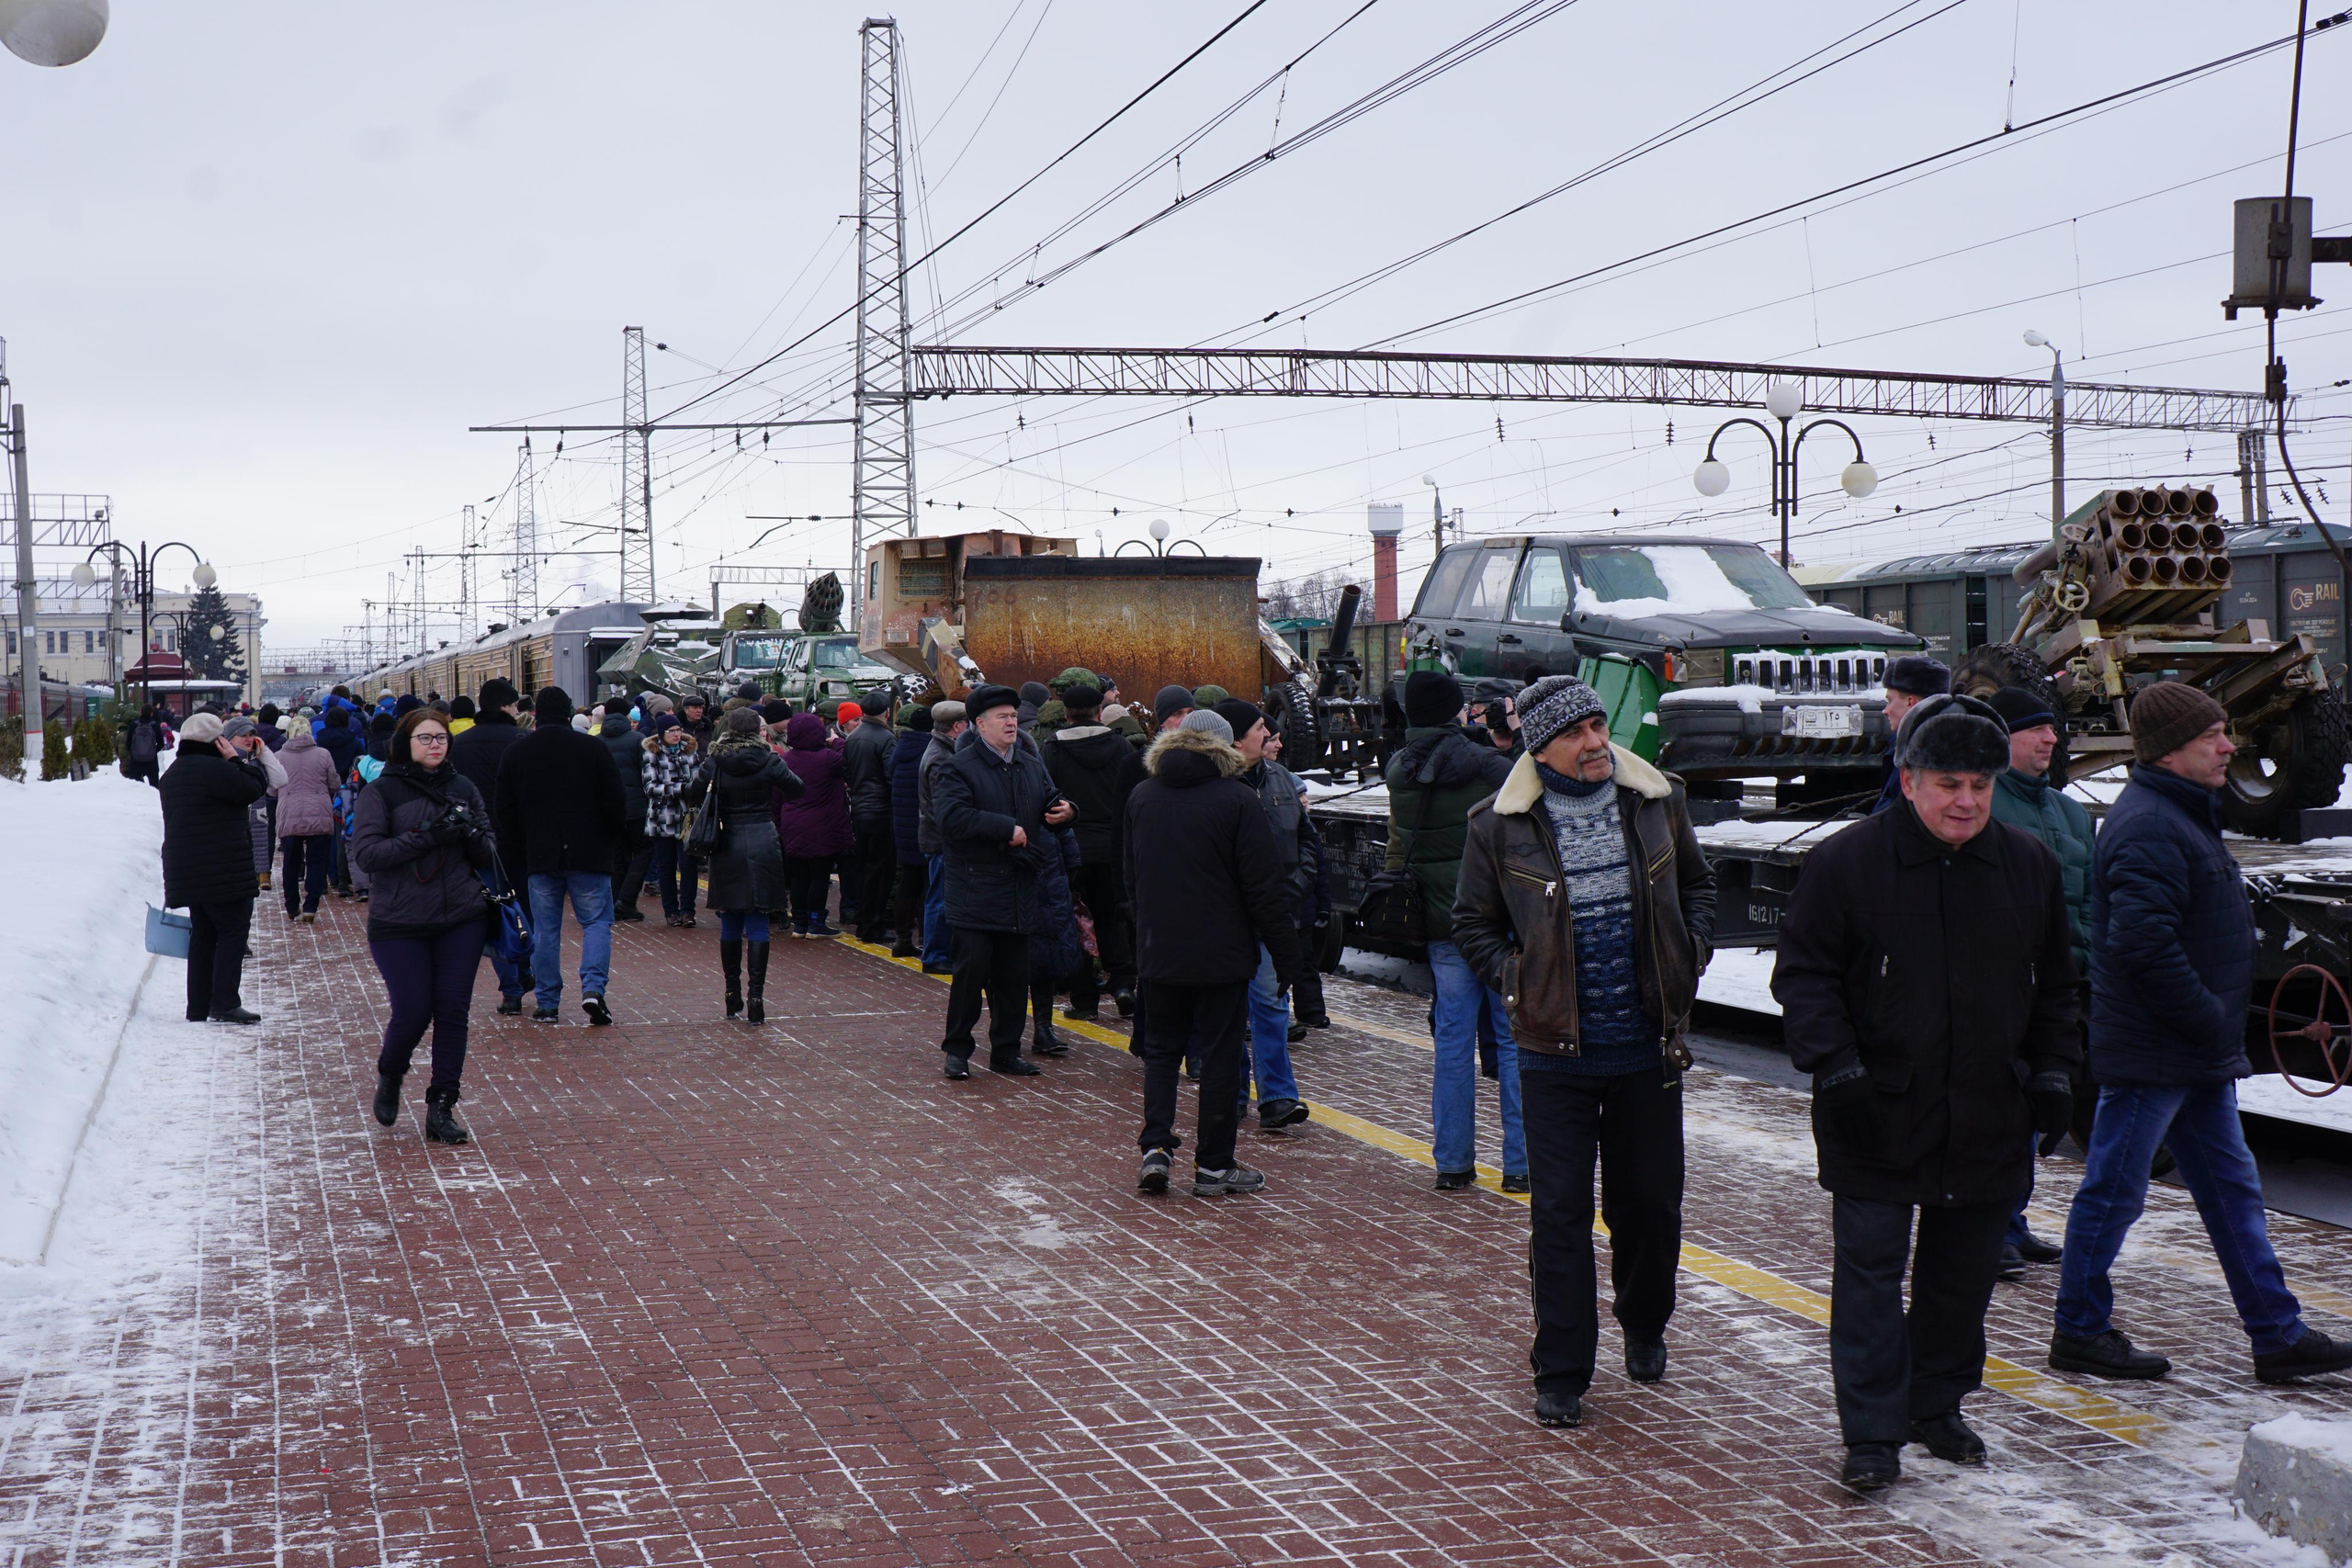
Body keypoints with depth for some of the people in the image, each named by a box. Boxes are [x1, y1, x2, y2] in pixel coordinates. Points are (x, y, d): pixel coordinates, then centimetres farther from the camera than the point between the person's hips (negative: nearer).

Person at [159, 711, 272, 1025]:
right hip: (222, 870, -9)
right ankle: (225, 1003, -11)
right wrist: (240, 760, -1)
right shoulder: (214, 769, -15)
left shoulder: (171, 773, 17)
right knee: (232, 930, -4)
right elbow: (252, 788, -13)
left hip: (187, 873, 9)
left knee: (202, 934, 13)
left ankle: (198, 1007, 15)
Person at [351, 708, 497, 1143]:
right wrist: (426, 837, -22)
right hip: (399, 923, -3)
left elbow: (488, 854, 11)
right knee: (412, 1013, -3)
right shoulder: (382, 792, -3)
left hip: (461, 919, 3)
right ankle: (389, 1076, 29)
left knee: (453, 1012, 0)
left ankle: (441, 1108, 9)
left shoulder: (463, 788, 8)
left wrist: (473, 835, -12)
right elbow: (366, 851, -13)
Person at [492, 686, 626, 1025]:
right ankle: (593, 987, -15)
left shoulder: (516, 753, 4)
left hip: (539, 857, 2)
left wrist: (520, 850, 17)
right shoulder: (592, 747, -4)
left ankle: (547, 1003, 9)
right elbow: (614, 801, -3)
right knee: (597, 922, 4)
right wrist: (610, 838, 12)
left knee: (545, 930, 8)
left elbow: (505, 810, 8)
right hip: (588, 855, -2)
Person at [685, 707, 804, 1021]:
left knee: (730, 922, 12)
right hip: (762, 841, -2)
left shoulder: (714, 762, -3)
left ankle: (732, 994, 17)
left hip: (727, 844, 2)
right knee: (758, 922, -1)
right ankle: (756, 995, -8)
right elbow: (796, 789, 2)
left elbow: (692, 796, 4)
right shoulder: (768, 760, -6)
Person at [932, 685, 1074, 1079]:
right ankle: (957, 1050, 7)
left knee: (1013, 976, 10)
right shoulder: (958, 768, -9)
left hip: (1019, 892, 6)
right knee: (971, 970, -6)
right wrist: (1007, 829, -21)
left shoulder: (1031, 766, 13)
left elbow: (1049, 803, 24)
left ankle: (1006, 1050, 19)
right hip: (974, 891, -6)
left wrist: (1064, 810, 0)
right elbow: (953, 818, -23)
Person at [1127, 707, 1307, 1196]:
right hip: (1223, 954, -4)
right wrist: (1286, 953, -6)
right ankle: (1214, 1165, 8)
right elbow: (1264, 886, -11)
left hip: (1157, 952, 4)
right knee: (1221, 1055, 4)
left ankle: (1155, 1147, 1)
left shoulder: (1141, 797, 5)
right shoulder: (1237, 799, -11)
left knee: (1160, 1049, 14)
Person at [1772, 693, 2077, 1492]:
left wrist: (2052, 1074, 10)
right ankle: (1872, 1434, 5)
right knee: (1870, 1274, -2)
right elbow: (1803, 973, -4)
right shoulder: (1845, 863, -7)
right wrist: (1836, 1067, -14)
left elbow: (2055, 984, 16)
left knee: (1963, 1274, 13)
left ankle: (1937, 1407, 30)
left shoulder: (2030, 864, 6)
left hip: (1989, 1119, 4)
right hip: (1876, 1119, -4)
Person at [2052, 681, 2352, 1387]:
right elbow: (2142, 942, -29)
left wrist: (2220, 1026, 16)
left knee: (2232, 1189, 12)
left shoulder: (2184, 818, 16)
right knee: (2113, 1191, 1)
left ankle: (2278, 1334, 18)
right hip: (2150, 1054, -11)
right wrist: (2208, 1019, -20)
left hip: (2197, 1057, 11)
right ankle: (2080, 1331, 12)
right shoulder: (2148, 828, -19)